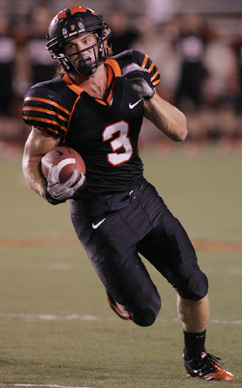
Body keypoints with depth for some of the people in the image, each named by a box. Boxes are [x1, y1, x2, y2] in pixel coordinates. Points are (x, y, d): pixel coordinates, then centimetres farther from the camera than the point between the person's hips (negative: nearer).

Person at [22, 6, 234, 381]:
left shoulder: (129, 74, -3)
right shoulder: (59, 100, -16)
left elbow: (179, 131, -3)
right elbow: (31, 159, -6)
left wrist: (149, 95, -20)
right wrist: (48, 190, -27)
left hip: (142, 196, 5)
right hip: (99, 215, -5)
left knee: (193, 284, 2)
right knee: (145, 312, -7)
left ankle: (196, 358, 28)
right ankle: (119, 291, 29)